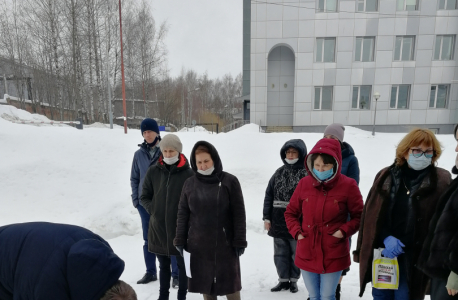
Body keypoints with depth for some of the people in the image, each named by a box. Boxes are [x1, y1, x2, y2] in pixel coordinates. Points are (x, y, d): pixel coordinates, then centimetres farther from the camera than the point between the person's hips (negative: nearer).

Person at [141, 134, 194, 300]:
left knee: (182, 265, 15)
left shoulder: (188, 173, -11)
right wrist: (153, 210, -6)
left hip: (181, 228, -3)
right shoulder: (153, 171, -1)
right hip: (158, 227, 3)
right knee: (163, 266, 21)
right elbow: (144, 196, 7)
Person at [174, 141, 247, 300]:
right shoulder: (189, 183, 2)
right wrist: (180, 241, 5)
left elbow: (239, 214, -6)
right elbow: (182, 214, 7)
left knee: (230, 283, 9)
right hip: (198, 246, 3)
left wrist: (240, 242, -7)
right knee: (205, 283, 15)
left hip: (225, 244, -2)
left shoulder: (230, 181, -7)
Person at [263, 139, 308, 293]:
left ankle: (293, 280, 32)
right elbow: (269, 196, 7)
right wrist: (266, 218, 4)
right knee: (280, 254, 14)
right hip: (278, 222, 4)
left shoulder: (307, 173, -9)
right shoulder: (279, 173, 6)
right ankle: (283, 280, 31)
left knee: (296, 254, 13)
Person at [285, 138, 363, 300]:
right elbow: (290, 213, 8)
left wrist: (344, 231, -14)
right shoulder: (304, 183, -4)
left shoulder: (348, 185, -10)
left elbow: (359, 216, 1)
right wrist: (297, 232, -6)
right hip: (306, 254, 3)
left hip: (333, 255, -2)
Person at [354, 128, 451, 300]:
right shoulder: (386, 176, 2)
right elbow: (371, 214, 0)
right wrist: (386, 238, -12)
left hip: (414, 256, -3)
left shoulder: (441, 181, -4)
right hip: (382, 251, 3)